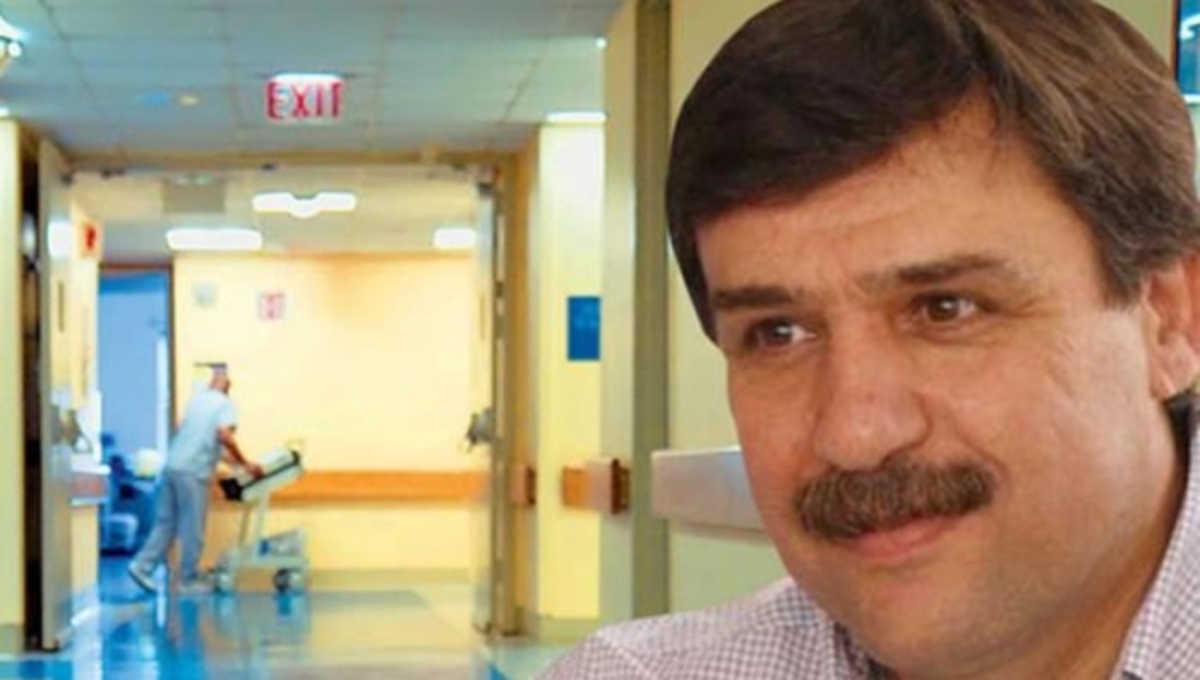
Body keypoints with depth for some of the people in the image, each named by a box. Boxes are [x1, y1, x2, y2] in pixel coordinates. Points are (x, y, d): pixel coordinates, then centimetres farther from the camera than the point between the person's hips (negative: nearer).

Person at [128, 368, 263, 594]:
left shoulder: (196, 400, 20)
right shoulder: (225, 403, -1)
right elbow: (224, 436, -17)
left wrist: (232, 458, 36)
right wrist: (245, 463, -9)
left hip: (172, 465, 7)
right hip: (193, 471, -7)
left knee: (165, 522, 12)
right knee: (192, 528, 1)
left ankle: (142, 565, 5)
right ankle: (189, 579, 7)